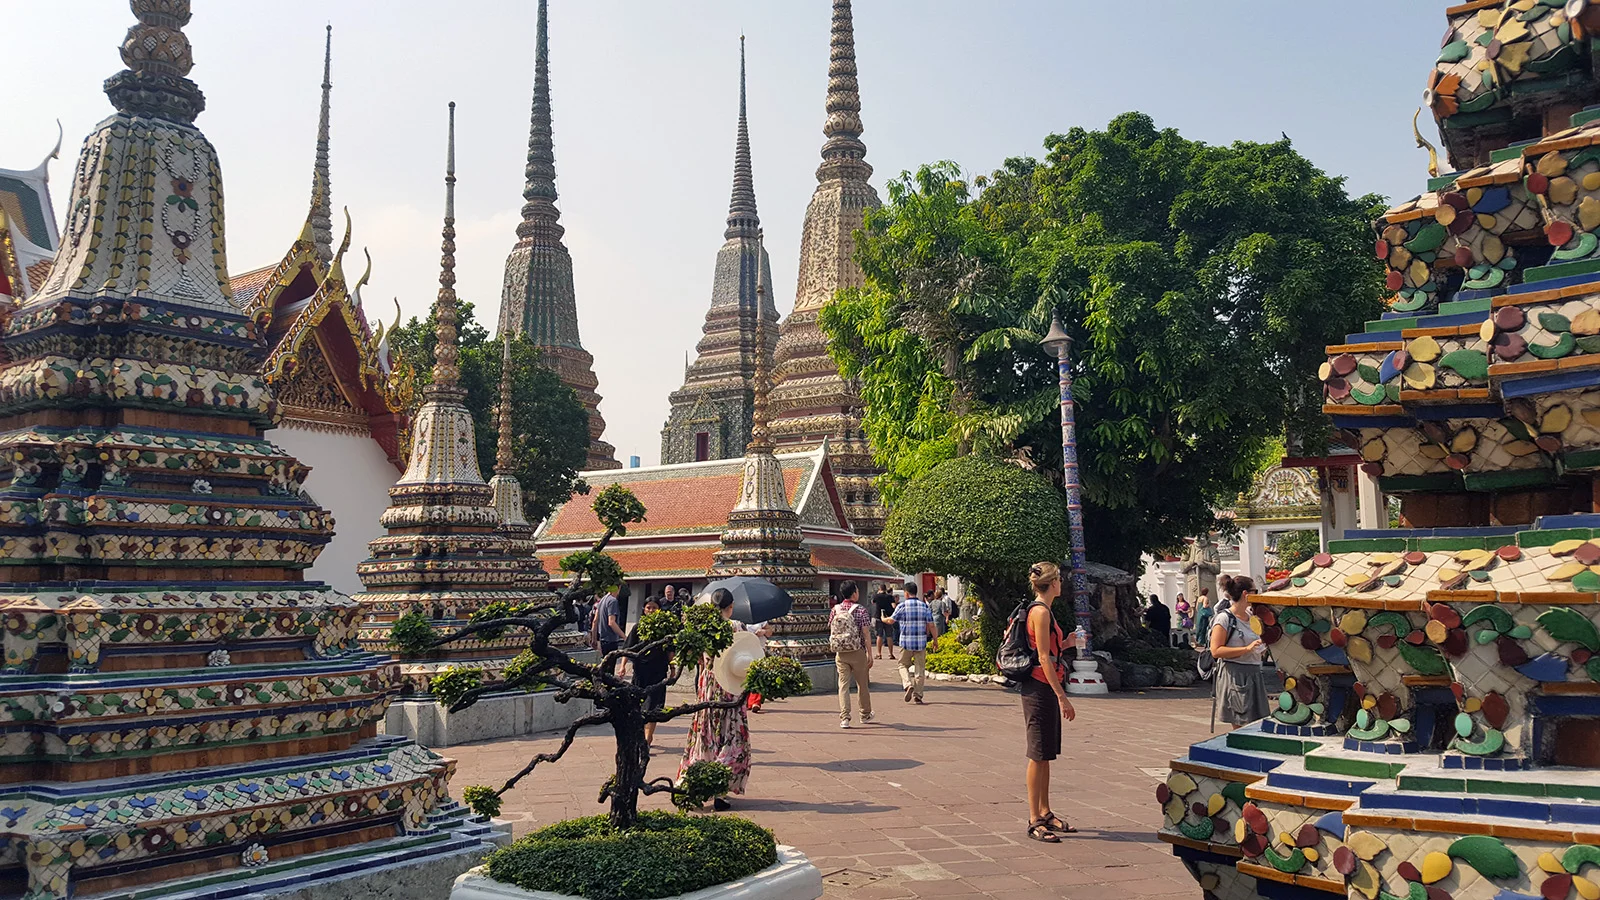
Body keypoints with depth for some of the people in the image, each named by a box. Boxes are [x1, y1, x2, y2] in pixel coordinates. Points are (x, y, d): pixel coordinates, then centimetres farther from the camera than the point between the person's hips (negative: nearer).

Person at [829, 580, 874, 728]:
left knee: (843, 685, 3)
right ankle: (865, 714, 28)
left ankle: (844, 718, -7)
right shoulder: (860, 610, -9)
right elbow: (866, 633, -11)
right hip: (857, 652, -2)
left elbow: (831, 632, 8)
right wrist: (869, 654, -6)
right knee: (862, 684, 14)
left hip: (840, 654, 3)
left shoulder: (835, 610, 2)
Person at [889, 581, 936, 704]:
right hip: (921, 643, 2)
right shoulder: (924, 606, 0)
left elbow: (891, 620, 9)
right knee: (920, 668, 9)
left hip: (906, 642, -2)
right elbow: (931, 626, 0)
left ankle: (908, 685, -10)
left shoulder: (902, 606, -6)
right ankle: (918, 695, 7)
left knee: (903, 665, 14)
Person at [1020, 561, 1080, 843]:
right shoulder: (1040, 611, -15)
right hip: (1040, 688, -10)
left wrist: (1065, 644, 19)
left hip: (1045, 688, 10)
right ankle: (1034, 820, 1)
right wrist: (1062, 697, -20)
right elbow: (1044, 658, -19)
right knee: (1038, 754, -5)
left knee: (1045, 754, 15)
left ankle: (1045, 813, 24)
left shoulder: (1041, 610, 16)